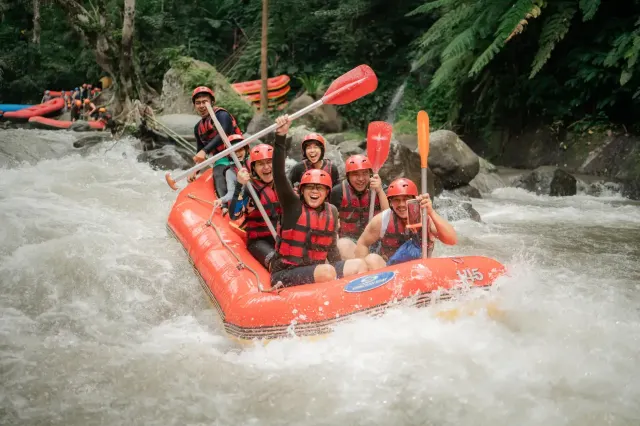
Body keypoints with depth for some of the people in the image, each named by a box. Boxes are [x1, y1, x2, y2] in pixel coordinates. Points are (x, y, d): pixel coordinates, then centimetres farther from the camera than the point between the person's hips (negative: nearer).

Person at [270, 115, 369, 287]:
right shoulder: (293, 205, -6)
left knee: (359, 265, -7)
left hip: (317, 271, 6)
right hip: (284, 275, -6)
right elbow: (278, 174, -21)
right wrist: (280, 137, -31)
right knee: (327, 271, -31)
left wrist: (342, 273, 11)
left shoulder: (332, 211, 9)